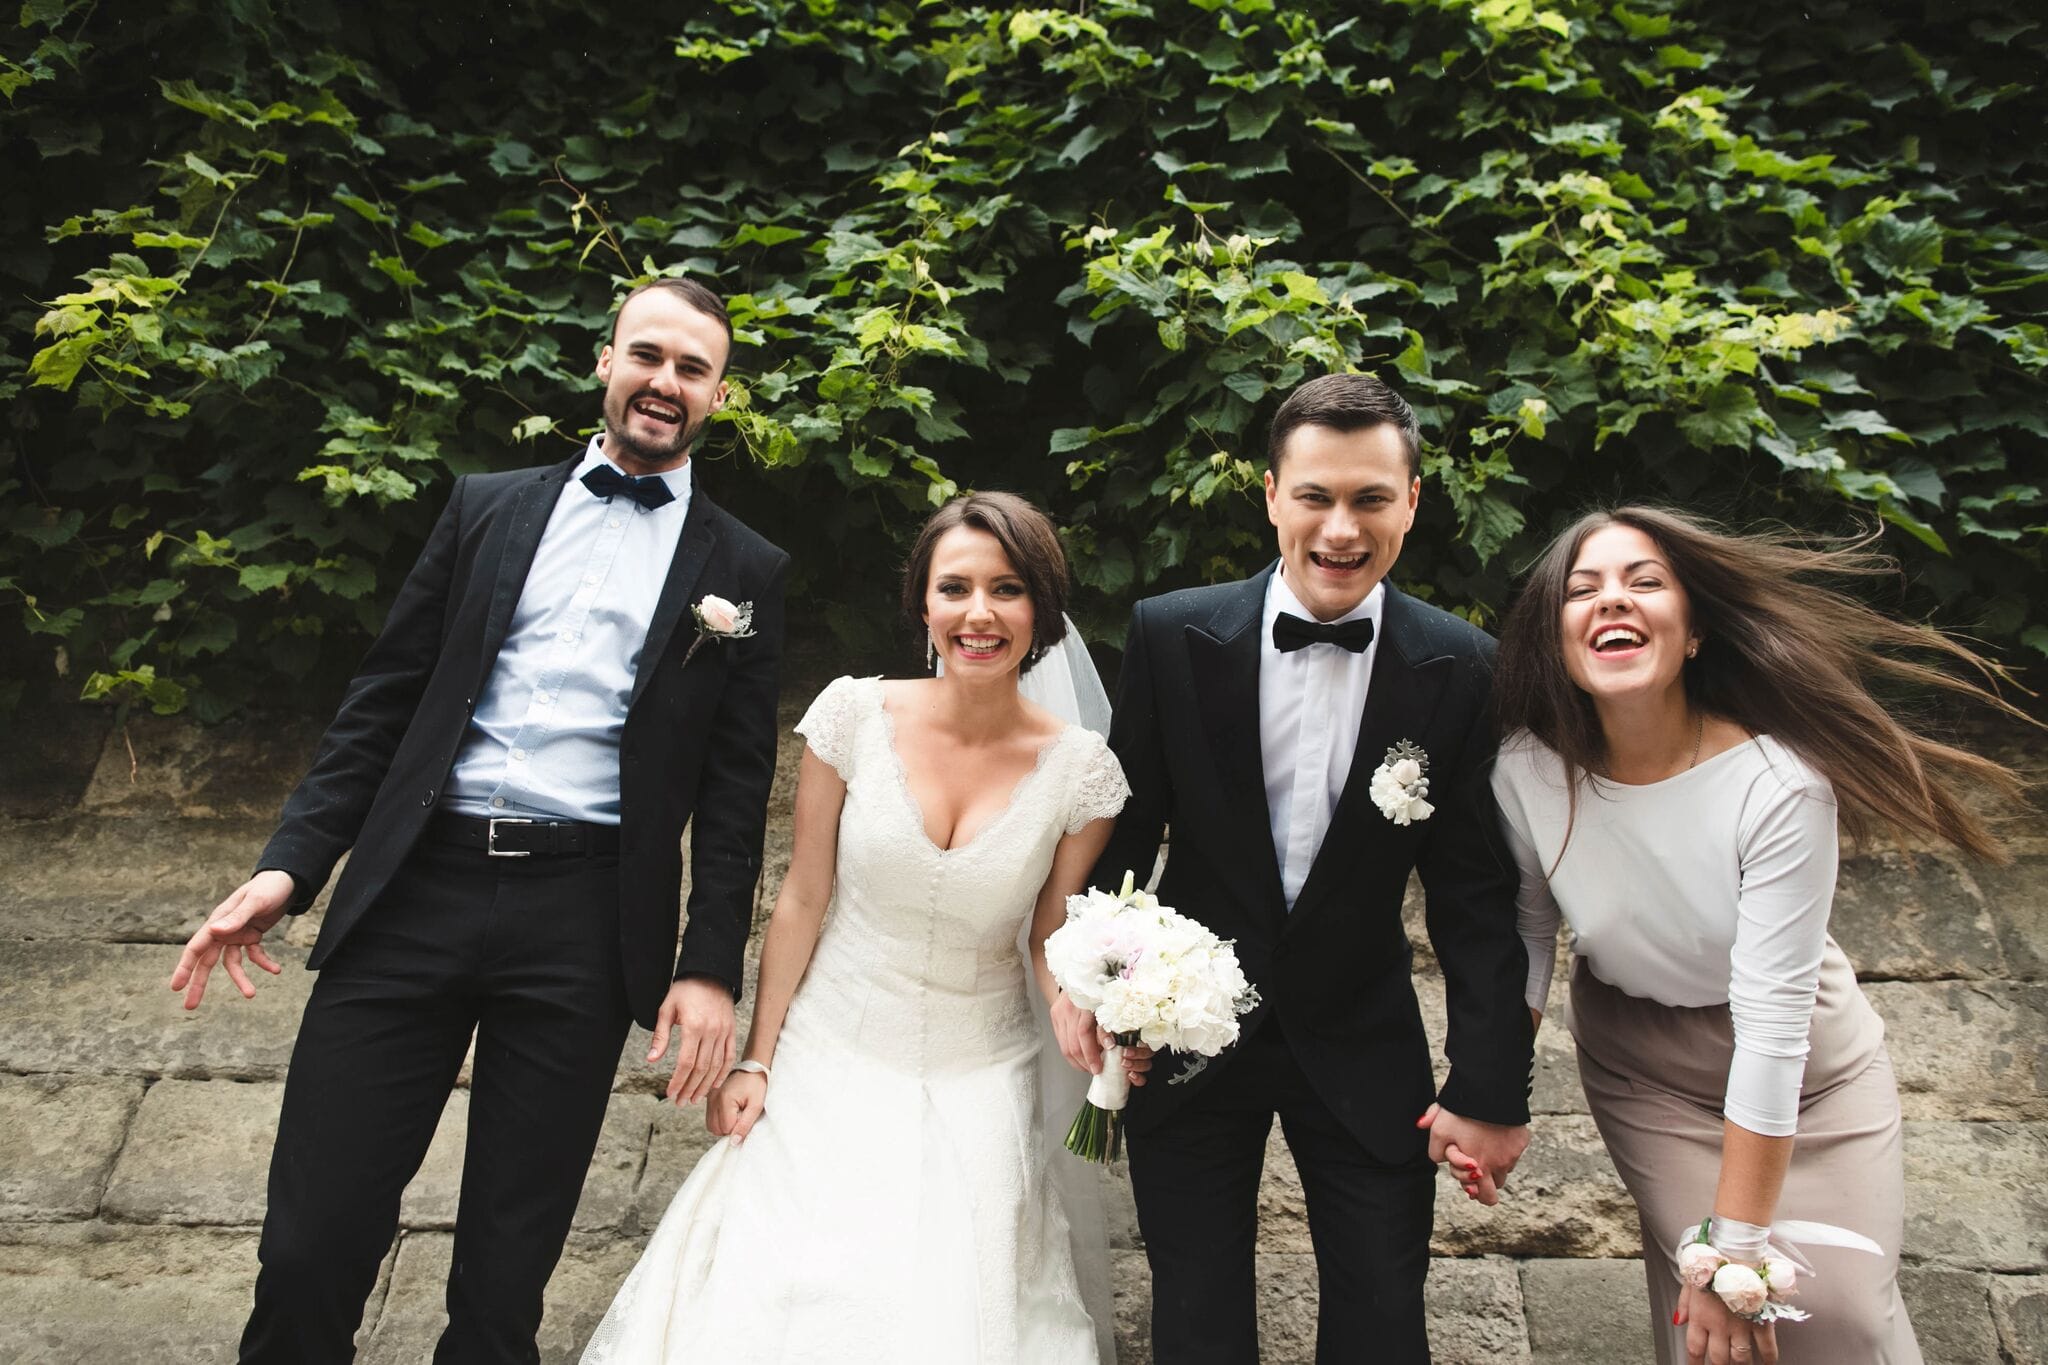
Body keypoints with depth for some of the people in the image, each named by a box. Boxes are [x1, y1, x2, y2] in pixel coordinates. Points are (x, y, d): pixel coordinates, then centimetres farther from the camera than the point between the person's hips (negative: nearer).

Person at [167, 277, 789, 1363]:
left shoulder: (744, 571, 7)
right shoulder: (488, 507, 12)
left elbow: (736, 789, 4)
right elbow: (383, 702, 10)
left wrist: (709, 967, -2)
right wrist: (289, 865, 2)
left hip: (583, 919, -1)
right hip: (412, 892, 2)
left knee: (508, 1265, 10)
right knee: (311, 1242, 5)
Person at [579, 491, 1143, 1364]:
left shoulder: (1079, 768, -10)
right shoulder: (855, 713, -11)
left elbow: (1052, 939, 2)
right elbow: (803, 899, -3)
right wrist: (757, 1062, 0)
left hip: (978, 1086, 0)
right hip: (829, 1064, 0)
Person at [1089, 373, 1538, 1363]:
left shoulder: (1459, 669, -10)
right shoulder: (1171, 636, -11)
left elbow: (1475, 893, -6)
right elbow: (1122, 835, -3)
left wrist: (1490, 1089, -7)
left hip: (1363, 1048, 0)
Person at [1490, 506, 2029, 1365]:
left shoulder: (1779, 785, -29)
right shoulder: (1530, 773, -20)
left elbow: (1772, 1019, -27)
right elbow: (1527, 927, -4)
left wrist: (1737, 1247, -23)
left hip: (1803, 1063, -1)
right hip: (1639, 1065, 1)